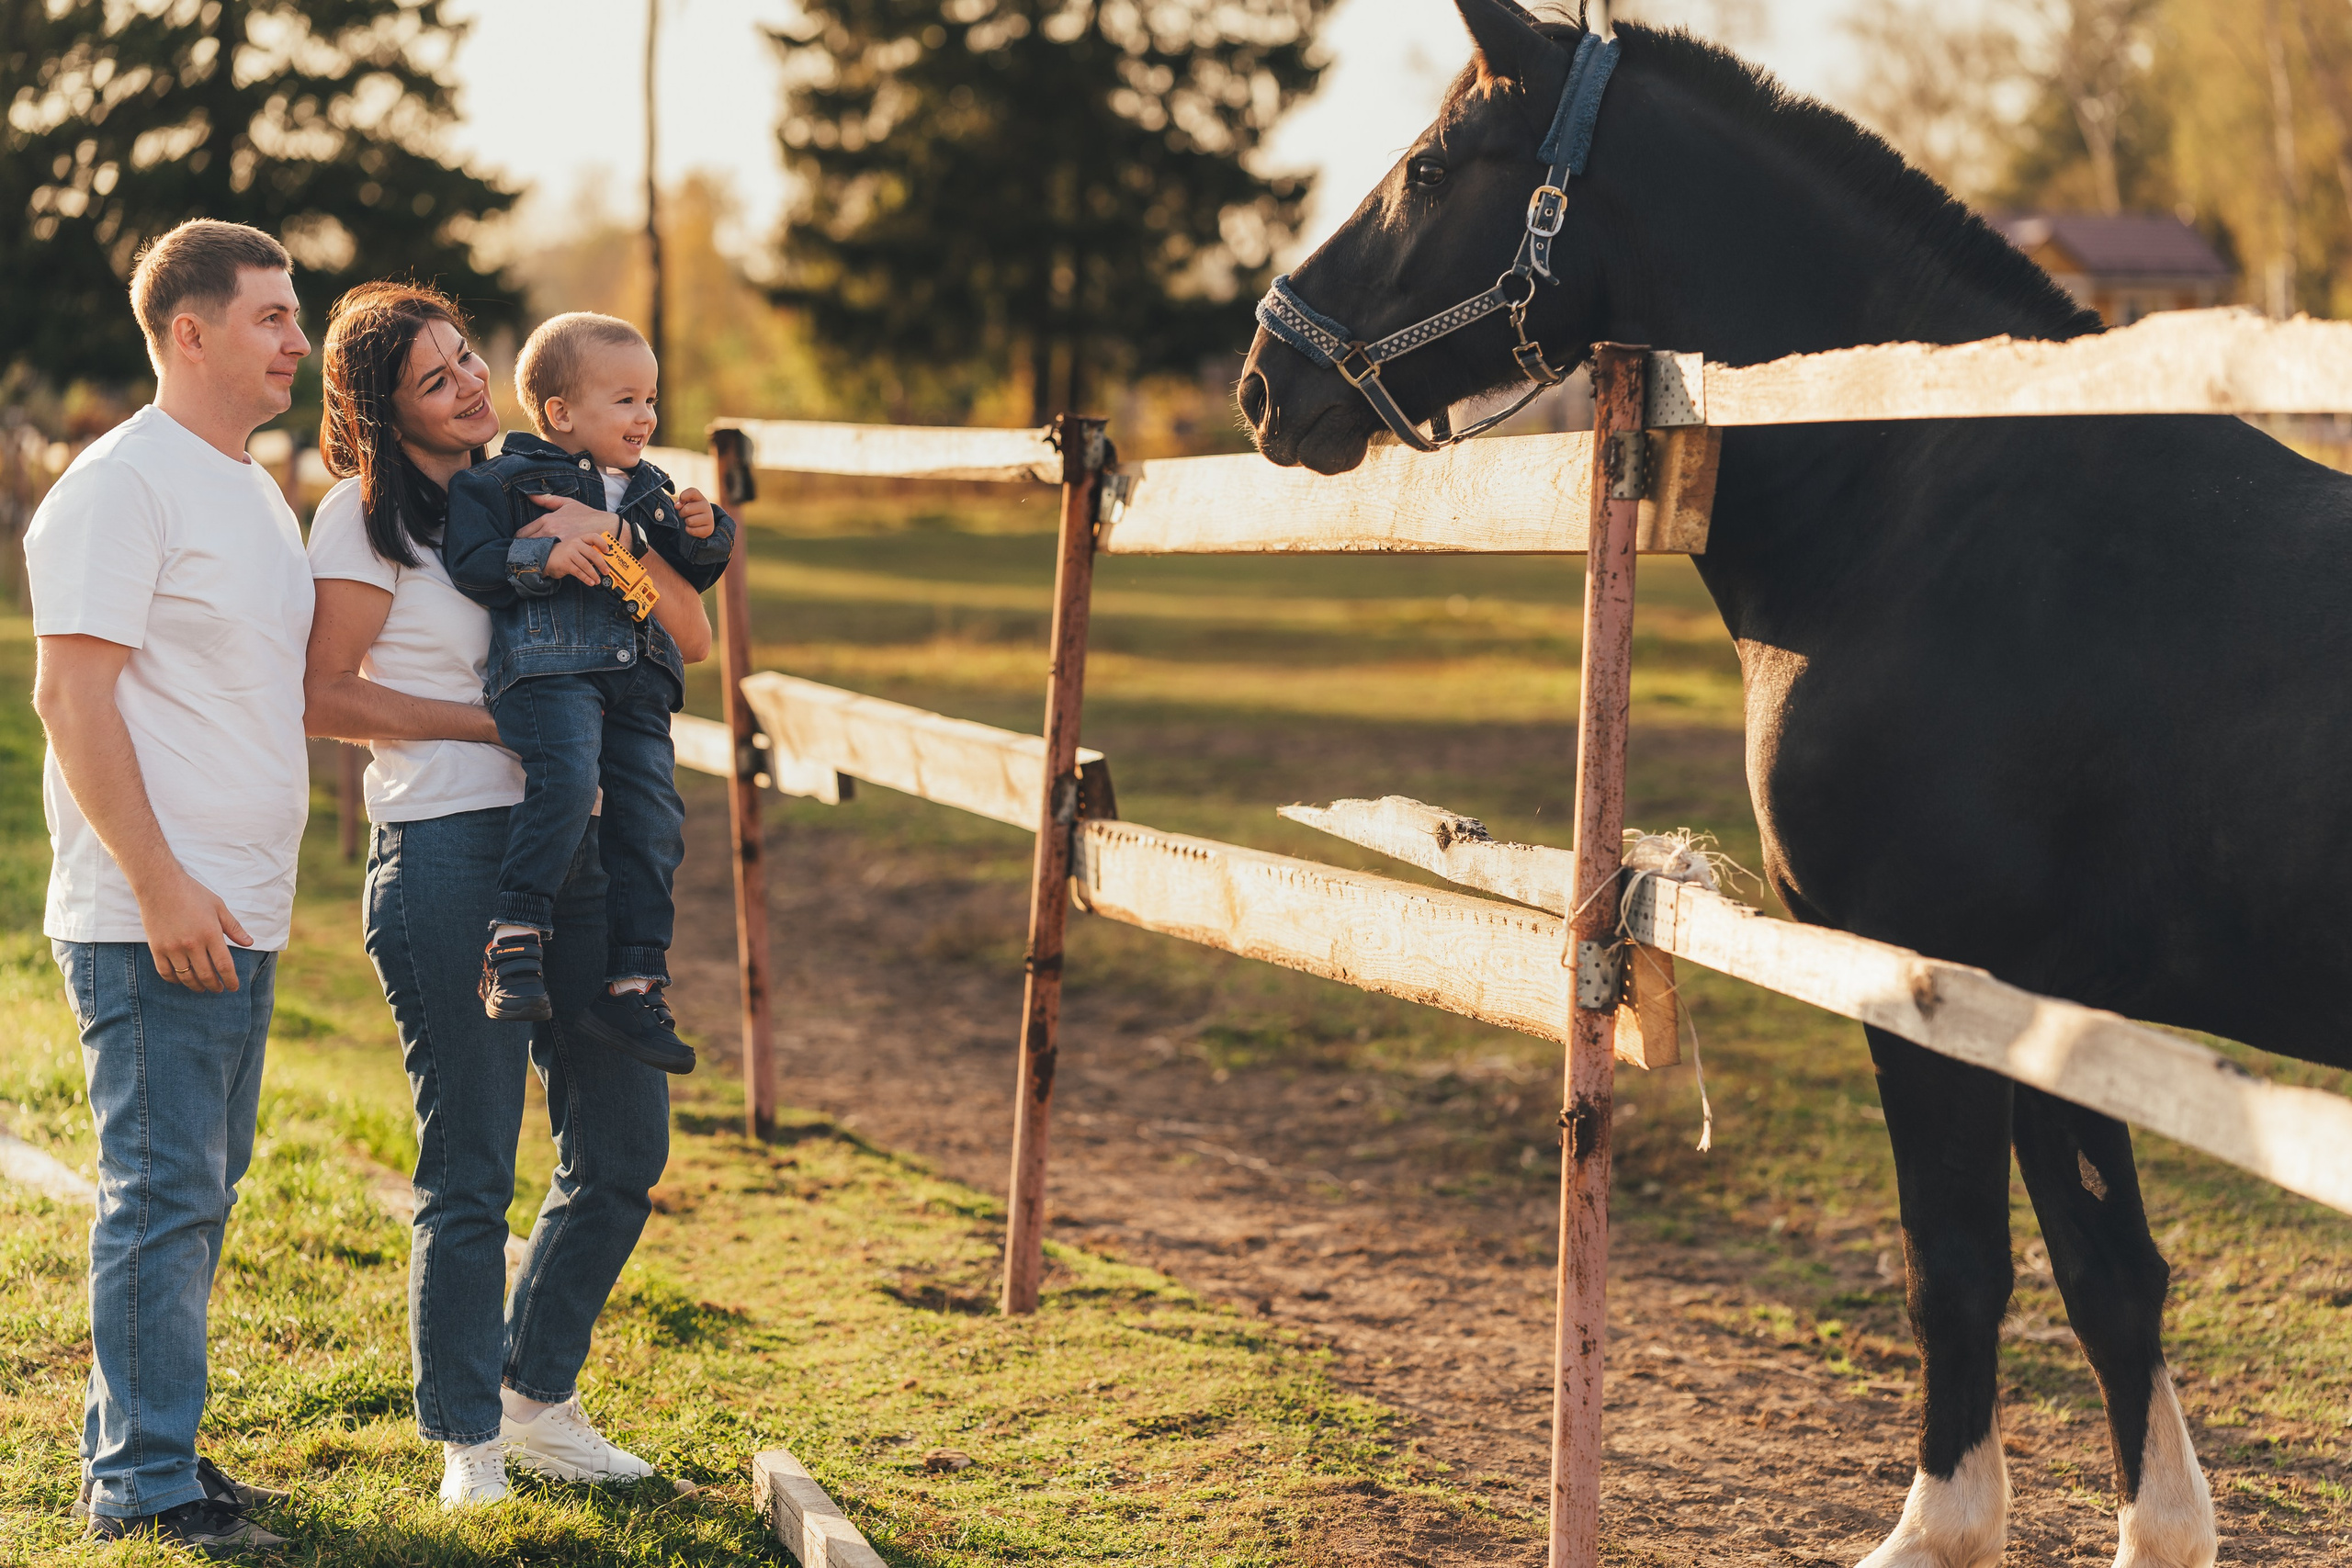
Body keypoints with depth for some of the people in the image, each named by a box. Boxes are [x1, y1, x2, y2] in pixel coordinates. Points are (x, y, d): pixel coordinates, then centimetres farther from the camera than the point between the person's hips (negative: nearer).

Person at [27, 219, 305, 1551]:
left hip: (238, 920, 9)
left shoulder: (256, 492, 17)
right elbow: (72, 694, -16)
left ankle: (145, 1451, 22)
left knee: (197, 1195, 13)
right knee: (163, 1197, -6)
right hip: (152, 923, -9)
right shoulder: (122, 485, -11)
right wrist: (162, 885, -21)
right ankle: (143, 1485, 1)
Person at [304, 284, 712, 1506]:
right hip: (445, 855, -6)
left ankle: (540, 1400, 28)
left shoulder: (532, 496, 13)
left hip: (576, 848, 6)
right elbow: (324, 697, -6)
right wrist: (495, 722, -8)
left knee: (624, 1151, 10)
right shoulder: (368, 514, -2)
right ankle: (467, 1445, 12)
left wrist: (612, 540, -9)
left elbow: (691, 640, 9)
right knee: (469, 1172, -2)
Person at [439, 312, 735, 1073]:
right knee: (566, 781, -31)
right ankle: (514, 940, -21)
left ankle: (633, 988, 5)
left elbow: (686, 576, 30)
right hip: (548, 666, -6)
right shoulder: (508, 480, 4)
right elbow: (471, 560, -5)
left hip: (638, 677, 7)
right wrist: (545, 558, -18)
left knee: (652, 817, -1)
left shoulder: (648, 490, 24)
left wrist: (702, 535, 9)